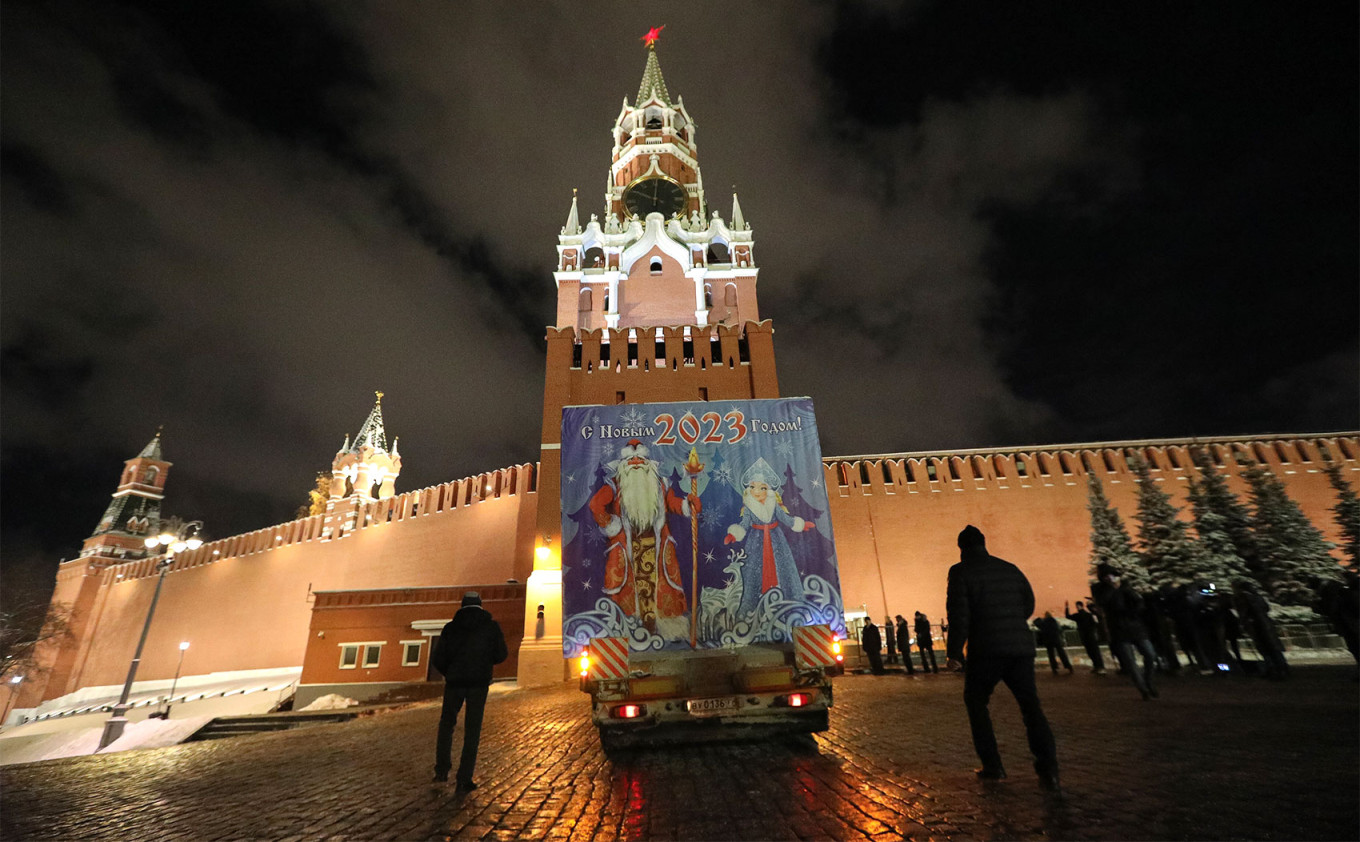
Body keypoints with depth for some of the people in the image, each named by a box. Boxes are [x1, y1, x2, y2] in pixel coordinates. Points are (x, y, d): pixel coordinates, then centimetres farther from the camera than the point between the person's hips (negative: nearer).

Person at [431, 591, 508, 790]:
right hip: (479, 683, -1)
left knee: (447, 724, 23)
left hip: (454, 682, 1)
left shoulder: (450, 627, 1)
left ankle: (442, 769, 17)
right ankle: (464, 779, 8)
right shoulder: (491, 626, -1)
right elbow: (501, 655, 1)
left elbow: (437, 658, 0)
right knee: (472, 731, 9)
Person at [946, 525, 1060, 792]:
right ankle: (1048, 769, -2)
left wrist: (954, 652, -6)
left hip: (986, 650, -4)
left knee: (975, 701, 14)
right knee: (1030, 705, 11)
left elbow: (959, 614, -12)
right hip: (1021, 647, 4)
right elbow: (1028, 605, 16)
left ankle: (992, 766, 11)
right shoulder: (1010, 568, 11)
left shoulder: (961, 571, -5)